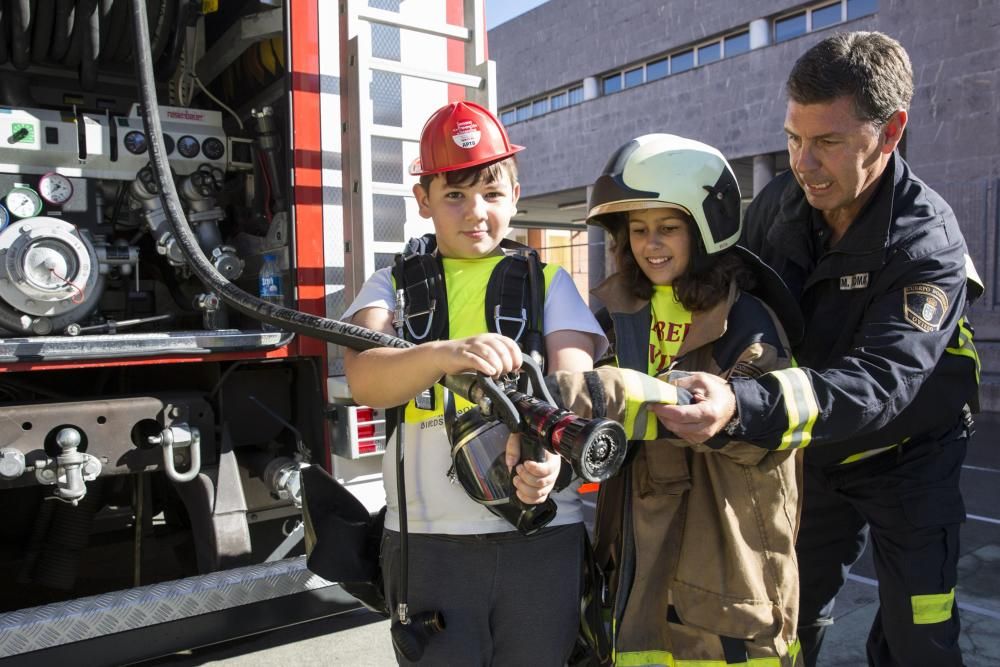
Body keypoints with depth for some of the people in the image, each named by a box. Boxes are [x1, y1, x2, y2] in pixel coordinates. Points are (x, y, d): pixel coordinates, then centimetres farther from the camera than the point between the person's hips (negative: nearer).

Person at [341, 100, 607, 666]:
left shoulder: (548, 282, 6)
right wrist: (444, 354, -34)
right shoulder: (394, 285, 5)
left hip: (542, 538, 1)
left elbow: (573, 379, -9)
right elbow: (365, 380, -13)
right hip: (428, 541, 0)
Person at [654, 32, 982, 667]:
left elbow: (880, 383, -39)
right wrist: (710, 387, -18)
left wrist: (741, 407, -54)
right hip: (812, 455, 4)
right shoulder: (777, 205, -11)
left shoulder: (928, 241, -26)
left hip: (907, 456, -4)